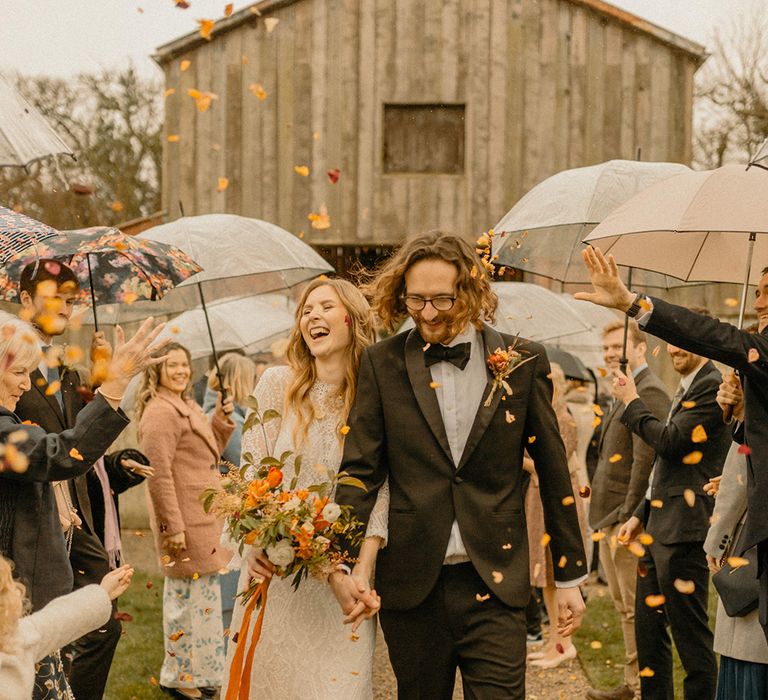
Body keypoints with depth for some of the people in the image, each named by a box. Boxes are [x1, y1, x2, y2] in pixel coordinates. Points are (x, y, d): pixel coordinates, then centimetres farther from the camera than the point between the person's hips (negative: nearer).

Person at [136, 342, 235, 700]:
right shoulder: (160, 412, -17)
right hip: (186, 522, -10)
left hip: (204, 519, 10)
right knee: (188, 596, -2)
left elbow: (208, 454, 22)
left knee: (204, 594, 18)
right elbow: (158, 474, -21)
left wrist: (221, 419, 7)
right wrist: (173, 526, -22)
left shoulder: (187, 407, 15)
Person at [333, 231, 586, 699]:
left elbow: (553, 471, 6)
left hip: (495, 587, -1)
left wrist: (570, 576, 7)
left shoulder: (522, 362, 2)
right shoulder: (383, 365, 3)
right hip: (412, 587, 1)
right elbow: (361, 469, 0)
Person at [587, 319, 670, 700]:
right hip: (611, 519, 11)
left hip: (630, 522, -11)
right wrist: (606, 519, 15)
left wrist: (627, 518, -21)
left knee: (637, 609, -5)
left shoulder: (649, 393, -14)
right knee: (624, 607, 15)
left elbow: (645, 460, -21)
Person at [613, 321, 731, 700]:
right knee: (648, 628, 16)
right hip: (660, 526, 10)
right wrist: (641, 514, 20)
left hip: (684, 528, -10)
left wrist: (632, 402, -7)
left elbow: (670, 442, -21)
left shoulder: (711, 386, -12)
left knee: (691, 634, -5)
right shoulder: (687, 389, 18)